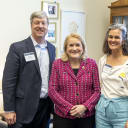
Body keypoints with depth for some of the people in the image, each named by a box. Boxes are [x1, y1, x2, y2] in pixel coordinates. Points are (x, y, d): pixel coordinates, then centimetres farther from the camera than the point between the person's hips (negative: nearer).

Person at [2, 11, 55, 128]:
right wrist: (9, 110, -12)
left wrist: (53, 102, 13)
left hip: (46, 105, 5)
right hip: (24, 108, -5)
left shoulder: (51, 48, 9)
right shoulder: (17, 48, -9)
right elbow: (8, 81, -10)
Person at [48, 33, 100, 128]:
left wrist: (85, 107, -12)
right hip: (62, 116, 0)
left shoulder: (91, 64, 3)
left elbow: (97, 90, 1)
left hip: (87, 116, 1)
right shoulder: (57, 64, 1)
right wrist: (69, 108, -11)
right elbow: (52, 90, -3)